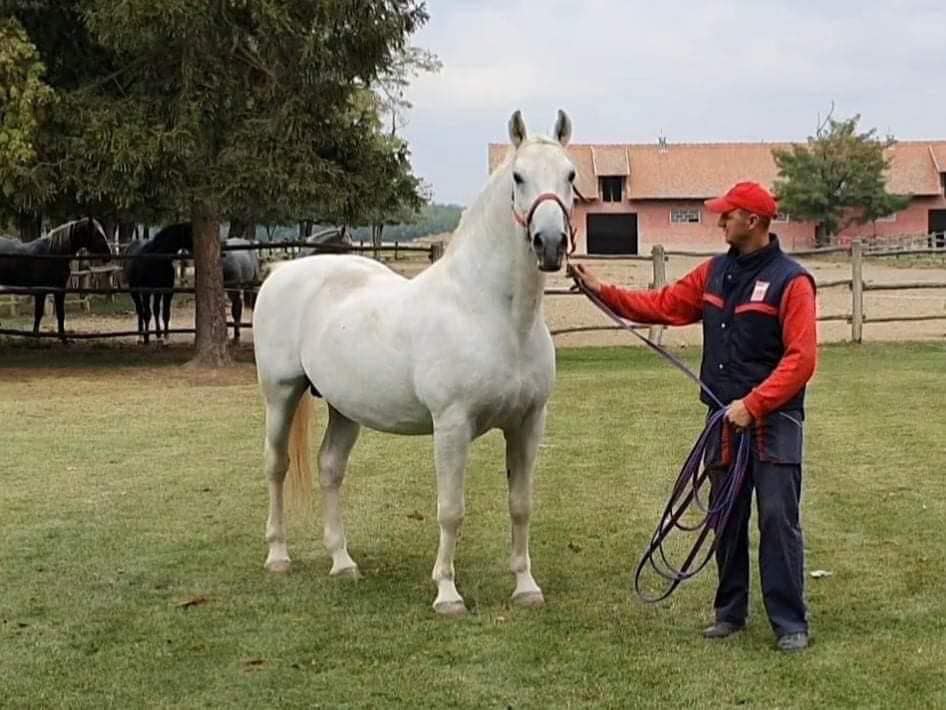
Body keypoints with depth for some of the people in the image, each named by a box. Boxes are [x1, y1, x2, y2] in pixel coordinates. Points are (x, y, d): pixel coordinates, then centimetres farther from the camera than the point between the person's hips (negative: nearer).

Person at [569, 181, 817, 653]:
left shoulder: (791, 281, -11)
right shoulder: (714, 273, 10)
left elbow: (801, 358, -16)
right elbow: (663, 306, 15)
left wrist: (752, 404, -21)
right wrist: (602, 291, 7)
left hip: (774, 423, -6)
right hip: (725, 420, 7)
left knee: (778, 520, -6)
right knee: (726, 519, 12)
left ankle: (790, 623, 2)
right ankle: (729, 612, 24)